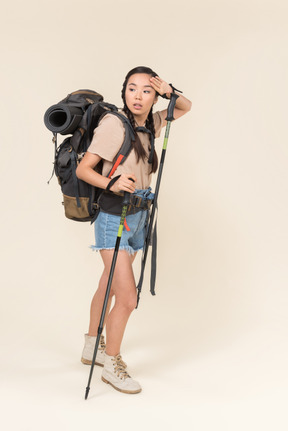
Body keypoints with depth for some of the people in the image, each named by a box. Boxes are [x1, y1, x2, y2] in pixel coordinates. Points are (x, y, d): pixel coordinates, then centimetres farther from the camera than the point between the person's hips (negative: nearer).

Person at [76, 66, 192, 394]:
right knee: (127, 297, -9)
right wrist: (111, 184, -34)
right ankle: (112, 365, 10)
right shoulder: (114, 124, -15)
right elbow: (83, 169, -16)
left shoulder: (149, 124, 6)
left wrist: (169, 92, -1)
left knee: (108, 286, 19)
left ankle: (92, 347, 36)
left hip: (137, 216, 7)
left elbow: (185, 108, 20)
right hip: (114, 216, -7)